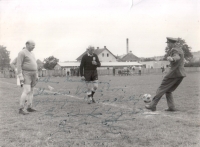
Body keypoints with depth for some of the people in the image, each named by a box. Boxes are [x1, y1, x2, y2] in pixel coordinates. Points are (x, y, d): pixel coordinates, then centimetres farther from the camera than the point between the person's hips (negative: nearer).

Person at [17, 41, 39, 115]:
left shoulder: (31, 54, 15)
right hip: (26, 75, -9)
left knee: (31, 91, 8)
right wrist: (20, 77, -23)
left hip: (32, 74, 9)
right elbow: (19, 65, -17)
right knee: (26, 91, -17)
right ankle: (21, 109, -13)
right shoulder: (22, 53, -13)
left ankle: (29, 107, 13)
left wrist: (36, 76, 17)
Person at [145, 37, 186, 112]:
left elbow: (177, 57, -36)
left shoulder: (174, 50, -13)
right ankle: (171, 107, 4)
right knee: (168, 91, 15)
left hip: (174, 73, -9)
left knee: (161, 89, -2)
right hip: (181, 74, 9)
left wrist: (172, 59, -54)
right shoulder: (180, 49, 16)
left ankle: (152, 105, 0)